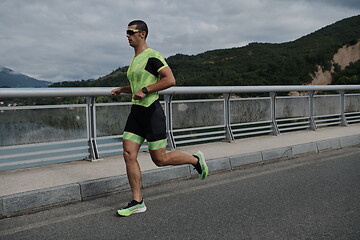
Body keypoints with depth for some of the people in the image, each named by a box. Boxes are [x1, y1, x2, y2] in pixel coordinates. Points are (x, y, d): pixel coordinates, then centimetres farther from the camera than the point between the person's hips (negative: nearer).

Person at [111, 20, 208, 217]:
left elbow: (170, 80, -21)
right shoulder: (135, 60, 19)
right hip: (136, 111, 9)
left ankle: (196, 160, 23)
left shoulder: (152, 56, -10)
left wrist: (145, 90, -21)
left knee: (160, 159, -2)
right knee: (129, 155, 0)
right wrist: (121, 90, 18)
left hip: (151, 111, -9)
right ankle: (137, 202, 8)